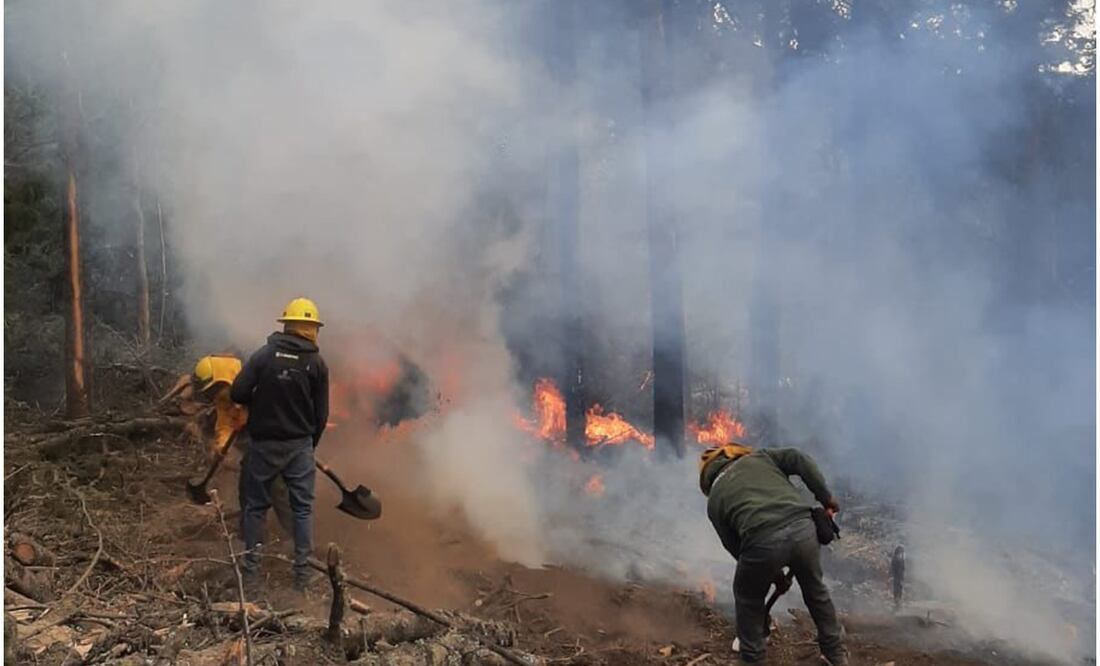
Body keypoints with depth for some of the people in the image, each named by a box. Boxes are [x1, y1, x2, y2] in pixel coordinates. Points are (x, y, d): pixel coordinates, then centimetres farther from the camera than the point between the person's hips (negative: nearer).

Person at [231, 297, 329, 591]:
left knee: (254, 506, 12)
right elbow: (321, 414, 0)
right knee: (303, 508, 10)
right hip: (300, 445, 1)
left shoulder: (265, 354, -7)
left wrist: (260, 400, 10)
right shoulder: (317, 363, -4)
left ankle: (251, 571, 15)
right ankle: (302, 572, 11)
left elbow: (238, 393, -11)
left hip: (263, 444, 0)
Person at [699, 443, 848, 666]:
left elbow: (735, 546, 25)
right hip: (803, 528, 2)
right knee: (815, 589, 29)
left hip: (763, 541, -2)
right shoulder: (758, 458, 27)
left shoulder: (714, 500, 24)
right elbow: (800, 460, 13)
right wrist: (825, 498, 17)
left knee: (748, 598, 28)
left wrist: (773, 572, 34)